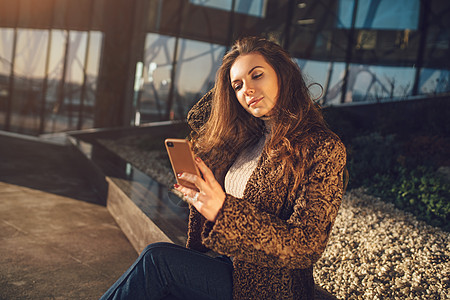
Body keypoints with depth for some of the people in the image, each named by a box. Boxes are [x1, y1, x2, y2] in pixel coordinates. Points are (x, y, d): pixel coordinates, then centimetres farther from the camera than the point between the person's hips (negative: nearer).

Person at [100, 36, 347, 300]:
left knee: (158, 259, -22)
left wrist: (224, 211, -32)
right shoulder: (246, 138, 6)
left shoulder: (324, 148, -13)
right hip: (228, 265, 6)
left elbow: (307, 247, -20)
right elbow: (197, 118, 25)